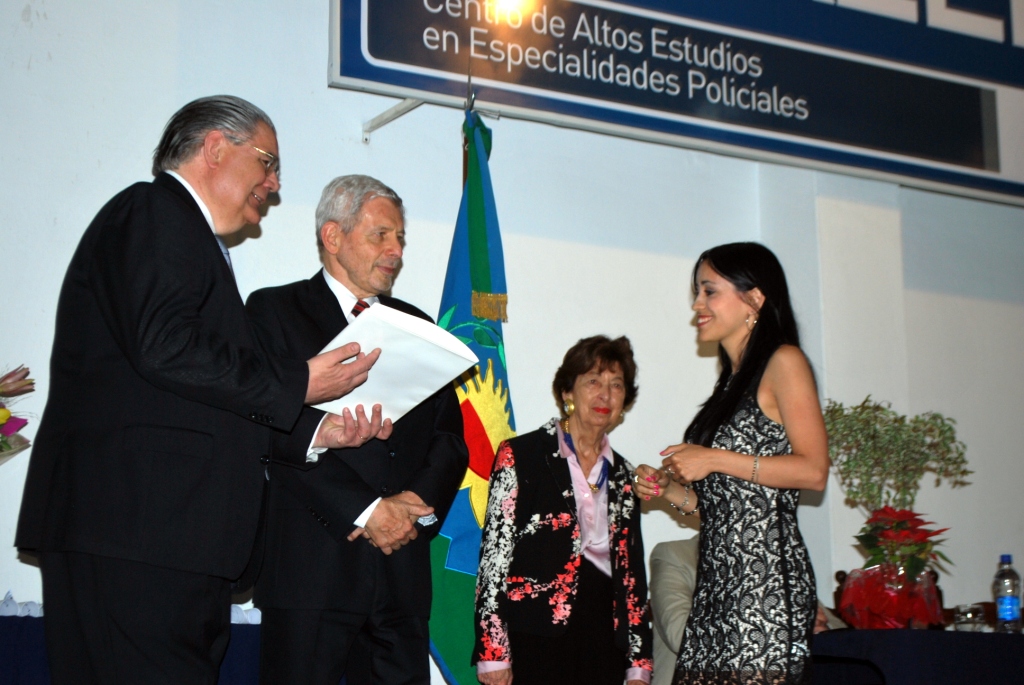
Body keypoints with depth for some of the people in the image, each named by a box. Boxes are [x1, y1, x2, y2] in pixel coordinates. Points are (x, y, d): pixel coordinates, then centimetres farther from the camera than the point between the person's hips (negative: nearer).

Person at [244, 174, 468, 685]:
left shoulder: (416, 326, 21)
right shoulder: (274, 310, 4)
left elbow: (450, 433, 15)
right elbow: (279, 429, -8)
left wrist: (419, 503, -5)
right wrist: (368, 510, -13)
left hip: (402, 566, 5)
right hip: (312, 563, -4)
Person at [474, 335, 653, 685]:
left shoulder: (622, 475, 14)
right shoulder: (520, 456, -1)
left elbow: (631, 570, 15)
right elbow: (495, 553, -5)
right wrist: (492, 652, -11)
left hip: (602, 639, 5)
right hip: (535, 639, -4)